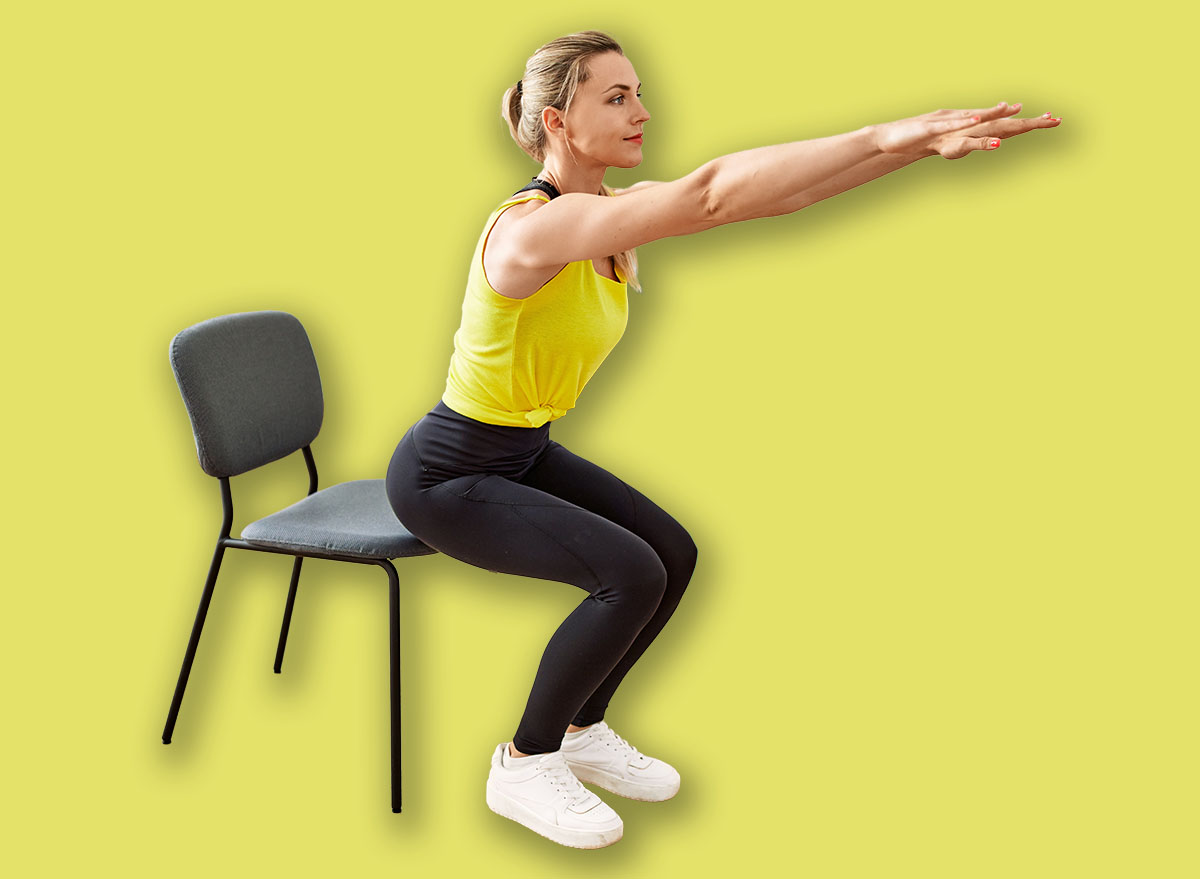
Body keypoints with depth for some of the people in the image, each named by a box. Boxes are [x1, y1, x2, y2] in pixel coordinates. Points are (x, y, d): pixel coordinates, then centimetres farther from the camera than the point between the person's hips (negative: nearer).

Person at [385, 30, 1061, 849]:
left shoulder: (612, 213, -2)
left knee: (673, 554, 3)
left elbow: (775, 193, -10)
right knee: (630, 574, -21)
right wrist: (886, 134, -42)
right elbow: (710, 195, -42)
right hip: (445, 474, -9)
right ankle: (525, 765, 0)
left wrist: (918, 139, -20)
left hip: (527, 451, 9)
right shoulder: (532, 228, -29)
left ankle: (581, 731, 22)